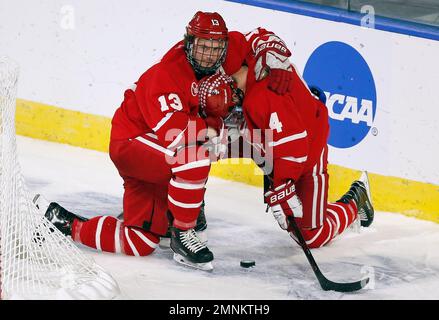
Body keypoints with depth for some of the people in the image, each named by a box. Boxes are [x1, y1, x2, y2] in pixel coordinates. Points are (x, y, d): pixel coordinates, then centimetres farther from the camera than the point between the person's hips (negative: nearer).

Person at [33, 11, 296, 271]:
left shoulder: (217, 60, -6)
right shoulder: (167, 75, -27)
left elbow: (260, 38, 3)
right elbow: (174, 131, -37)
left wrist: (276, 61, -15)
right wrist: (218, 130, -30)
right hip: (131, 143, -8)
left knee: (141, 244, 4)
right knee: (195, 157, -36)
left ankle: (61, 220, 14)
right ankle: (183, 233, -20)